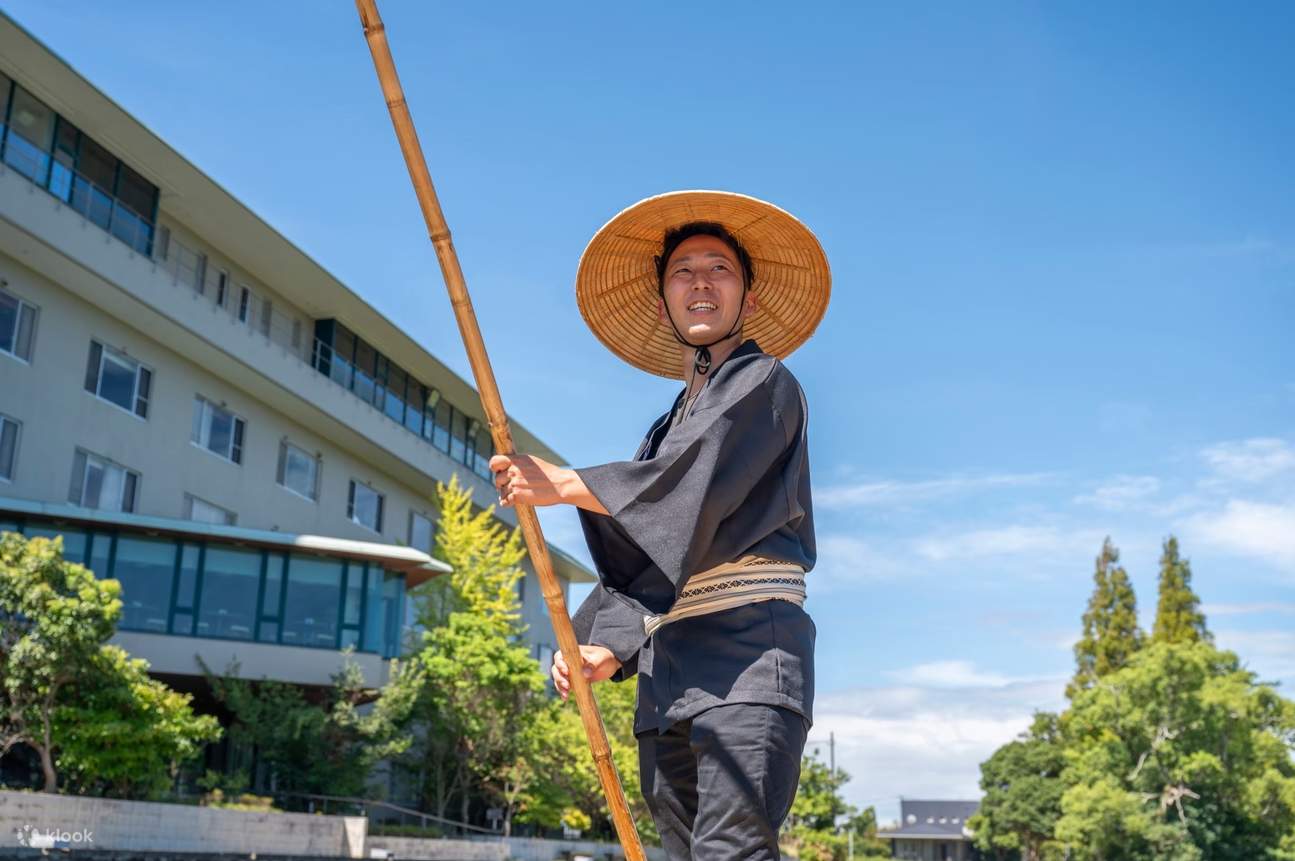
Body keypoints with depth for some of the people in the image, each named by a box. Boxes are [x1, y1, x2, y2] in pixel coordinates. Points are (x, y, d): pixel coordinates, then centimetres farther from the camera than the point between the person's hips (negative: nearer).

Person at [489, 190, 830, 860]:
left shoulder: (764, 383, 5)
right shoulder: (670, 426, 27)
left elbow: (692, 485, -12)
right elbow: (641, 553, 19)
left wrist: (561, 485, -6)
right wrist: (608, 646, 3)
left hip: (746, 651, -7)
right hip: (668, 668, 7)